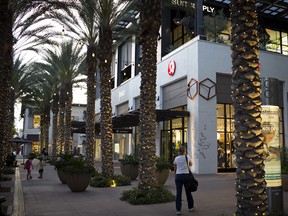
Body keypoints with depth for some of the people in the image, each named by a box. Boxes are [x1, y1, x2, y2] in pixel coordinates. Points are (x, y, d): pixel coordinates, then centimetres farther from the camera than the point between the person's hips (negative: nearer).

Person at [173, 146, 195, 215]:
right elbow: (191, 164, 21)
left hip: (178, 176, 0)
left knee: (178, 193, 0)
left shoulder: (176, 158, 4)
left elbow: (175, 169, 10)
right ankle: (190, 207, 31)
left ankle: (178, 210, -4)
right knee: (188, 192, 16)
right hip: (186, 175, 0)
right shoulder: (187, 157, 1)